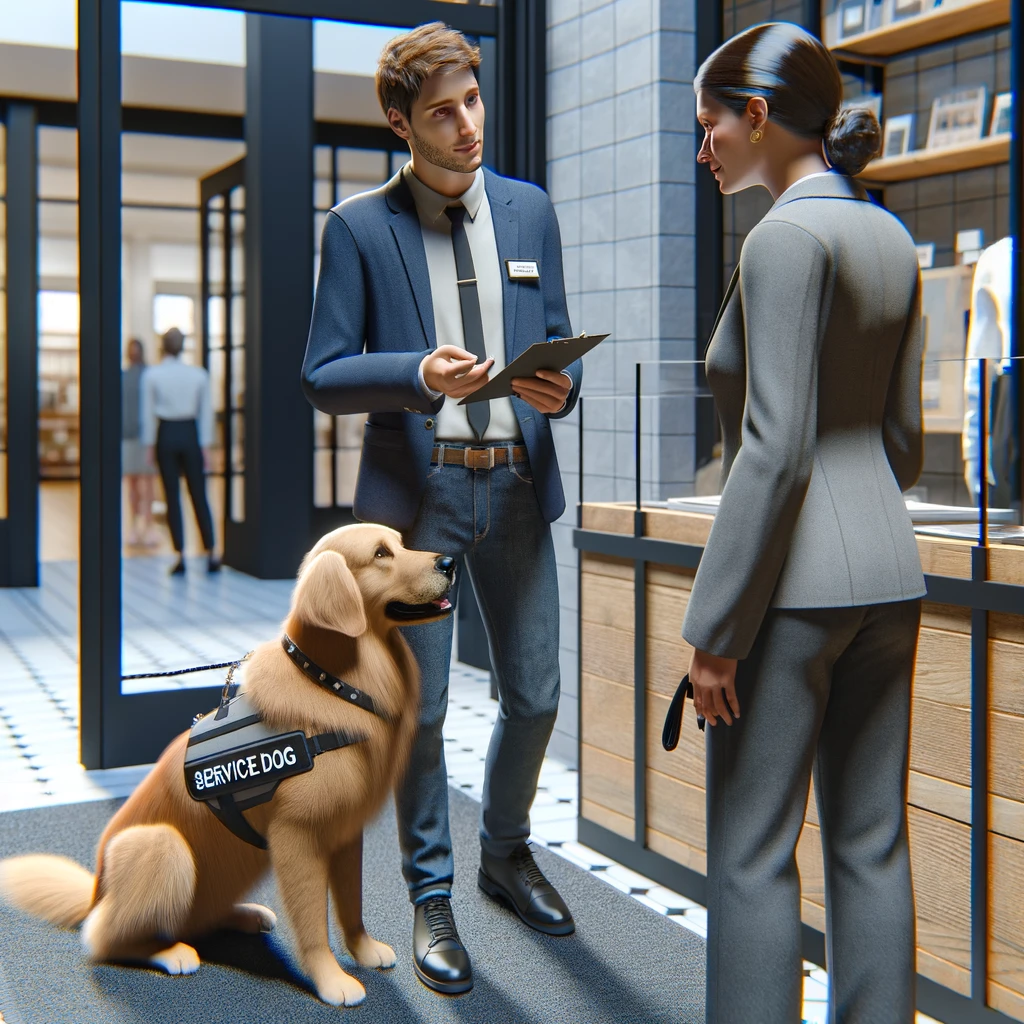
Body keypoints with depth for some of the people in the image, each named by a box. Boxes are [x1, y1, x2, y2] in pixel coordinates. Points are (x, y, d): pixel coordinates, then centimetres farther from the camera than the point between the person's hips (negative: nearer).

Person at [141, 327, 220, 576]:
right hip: (191, 435, 1)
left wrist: (149, 445, 6)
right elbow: (206, 412, 2)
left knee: (172, 497, 3)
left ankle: (180, 556, 0)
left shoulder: (152, 375, -4)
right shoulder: (199, 374, 0)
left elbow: (148, 412, -1)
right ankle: (210, 554, 6)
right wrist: (205, 445, 7)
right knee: (199, 495, 6)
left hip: (166, 436, -1)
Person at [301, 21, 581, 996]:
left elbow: (556, 349, 12)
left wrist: (559, 387, -11)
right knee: (418, 710, 4)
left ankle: (505, 851, 36)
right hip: (415, 487, -3)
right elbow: (323, 377, -5)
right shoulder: (358, 226, -2)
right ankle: (430, 897, 22)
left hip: (515, 484, 3)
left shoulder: (530, 210, 8)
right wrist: (420, 375, -22)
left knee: (534, 696, 10)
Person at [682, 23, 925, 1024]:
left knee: (752, 854, 2)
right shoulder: (890, 238, 12)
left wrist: (715, 625, -16)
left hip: (793, 580, -8)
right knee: (871, 845, 13)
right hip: (889, 571, 9)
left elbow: (778, 448, -20)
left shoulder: (787, 237, -13)